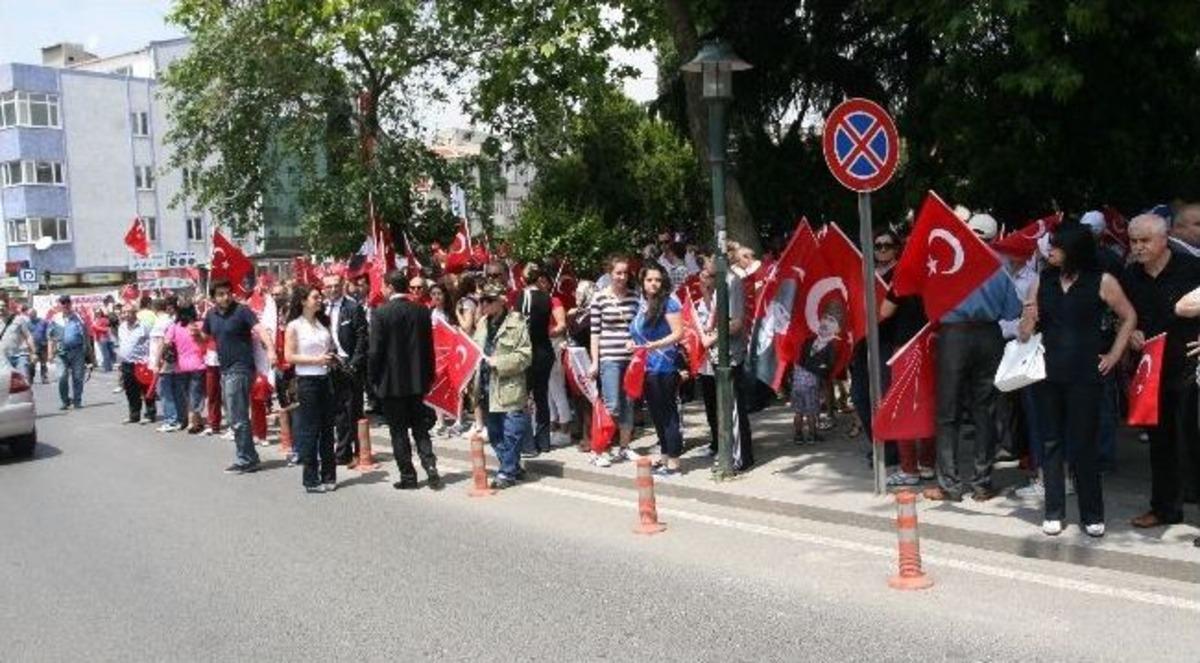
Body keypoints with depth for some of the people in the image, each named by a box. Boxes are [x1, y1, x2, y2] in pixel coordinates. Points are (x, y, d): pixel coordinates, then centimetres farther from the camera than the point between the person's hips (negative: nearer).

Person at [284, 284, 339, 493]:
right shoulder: (294, 326, -5)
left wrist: (332, 358, 3)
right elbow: (289, 357, -10)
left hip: (325, 379, 6)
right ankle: (311, 479, 7)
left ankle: (328, 476, 16)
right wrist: (316, 360, -17)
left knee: (327, 429, 8)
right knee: (309, 431, 0)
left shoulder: (322, 323, 11)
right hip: (307, 381, -6)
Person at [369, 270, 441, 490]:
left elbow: (376, 350, -12)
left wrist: (372, 377, 1)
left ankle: (408, 476, 7)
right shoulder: (422, 311, 2)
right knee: (420, 428, 13)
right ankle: (431, 468, 0)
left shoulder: (380, 314, -12)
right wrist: (428, 376, 14)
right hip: (417, 380, 4)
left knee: (398, 431, 5)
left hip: (391, 382, -4)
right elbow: (429, 346, 6)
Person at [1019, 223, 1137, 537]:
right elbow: (1026, 332, 10)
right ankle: (1054, 512, 15)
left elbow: (1129, 317, 7)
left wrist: (1114, 354, 2)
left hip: (1084, 374, -3)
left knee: (1083, 444, 1)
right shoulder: (1043, 281, 7)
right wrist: (1027, 320, -12)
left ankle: (1092, 514, 14)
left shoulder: (1101, 282, -2)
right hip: (1047, 372, 3)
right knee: (1051, 443, 7)